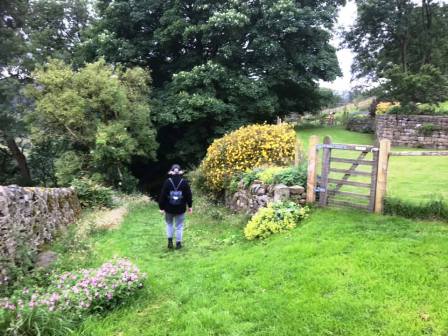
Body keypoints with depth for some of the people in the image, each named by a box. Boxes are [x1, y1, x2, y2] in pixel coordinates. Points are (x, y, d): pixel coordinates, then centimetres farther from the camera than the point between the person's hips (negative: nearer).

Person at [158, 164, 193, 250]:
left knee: (169, 224, 19)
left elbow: (162, 195, -6)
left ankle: (170, 241, 9)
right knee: (179, 226, 9)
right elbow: (189, 195, 0)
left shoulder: (167, 182, -8)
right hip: (181, 208, 0)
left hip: (169, 208, 0)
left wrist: (161, 207, 1)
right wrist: (190, 206, 11)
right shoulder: (184, 182, -5)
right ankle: (178, 243, 11)